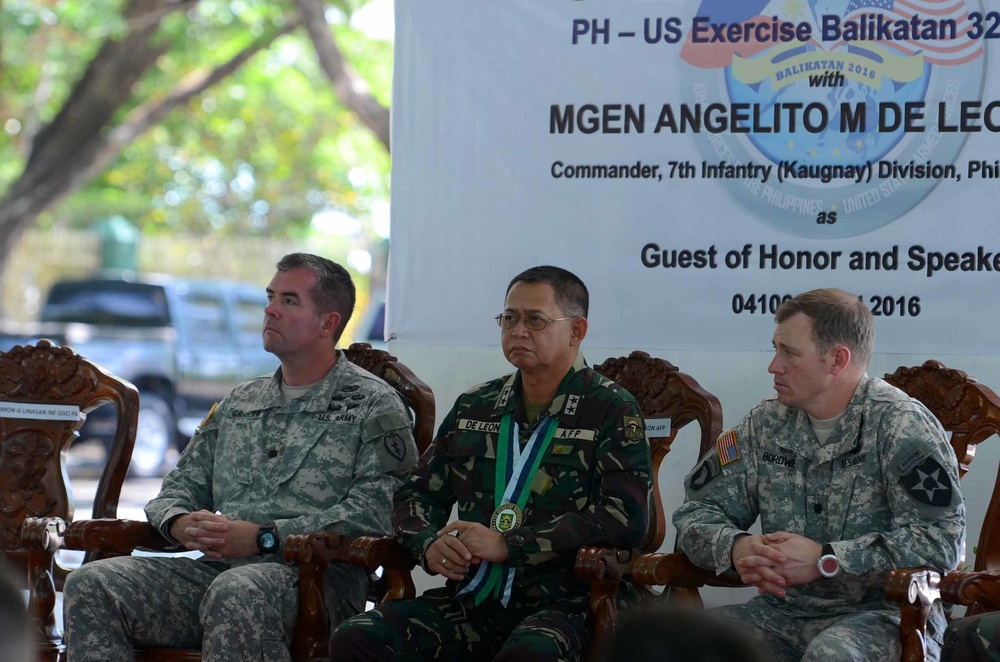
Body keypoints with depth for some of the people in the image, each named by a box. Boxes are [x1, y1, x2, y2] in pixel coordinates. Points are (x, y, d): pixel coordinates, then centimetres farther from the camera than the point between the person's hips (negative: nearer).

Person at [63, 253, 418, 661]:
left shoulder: (373, 406, 4)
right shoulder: (240, 402, 26)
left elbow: (376, 510, -10)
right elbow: (182, 485, 27)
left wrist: (264, 537, -16)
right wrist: (180, 523, 0)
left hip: (316, 578, -6)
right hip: (217, 568, 6)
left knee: (236, 593, -42)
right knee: (91, 585, -18)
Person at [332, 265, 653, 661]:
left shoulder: (611, 411, 2)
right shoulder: (474, 407, 19)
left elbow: (627, 517, -11)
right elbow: (417, 494, 23)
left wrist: (506, 545, -14)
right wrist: (431, 545, -2)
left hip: (562, 602, -5)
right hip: (471, 598, 5)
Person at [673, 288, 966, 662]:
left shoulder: (898, 424, -7)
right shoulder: (765, 424, 11)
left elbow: (943, 539, -17)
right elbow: (697, 512, 11)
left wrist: (825, 560, -20)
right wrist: (736, 547, -13)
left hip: (881, 615, -5)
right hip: (783, 613, 5)